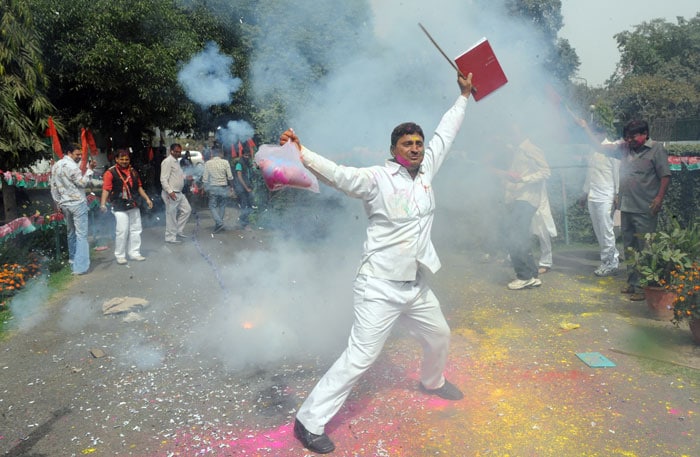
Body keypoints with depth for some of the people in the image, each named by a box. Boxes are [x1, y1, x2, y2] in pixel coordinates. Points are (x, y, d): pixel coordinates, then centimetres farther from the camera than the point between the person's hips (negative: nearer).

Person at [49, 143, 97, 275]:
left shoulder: (55, 166, 12)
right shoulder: (72, 166, -15)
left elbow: (53, 186, 14)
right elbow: (83, 183, -12)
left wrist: (57, 202, 19)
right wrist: (90, 169, -10)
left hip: (64, 204, 8)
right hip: (78, 203, -8)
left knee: (71, 233, 20)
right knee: (81, 234, -6)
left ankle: (73, 260, 28)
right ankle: (80, 266, -10)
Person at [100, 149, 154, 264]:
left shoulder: (133, 171, 11)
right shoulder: (111, 172, -8)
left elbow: (139, 187, 18)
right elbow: (106, 189, -14)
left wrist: (147, 199, 11)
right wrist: (103, 204, -25)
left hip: (133, 205, 6)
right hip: (119, 207, -6)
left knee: (136, 230, 10)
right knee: (122, 231, -7)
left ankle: (134, 253, 21)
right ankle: (120, 256, 6)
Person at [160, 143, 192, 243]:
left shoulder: (176, 161, 16)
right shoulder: (167, 161, -13)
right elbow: (163, 179, -19)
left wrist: (186, 176, 8)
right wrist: (170, 191, -26)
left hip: (179, 193, 10)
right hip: (171, 194, -9)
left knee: (187, 210, 14)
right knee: (171, 216, -1)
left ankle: (178, 230, 23)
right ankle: (170, 237, 9)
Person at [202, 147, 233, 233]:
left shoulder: (208, 163, -3)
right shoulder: (225, 162, -5)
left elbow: (205, 178, 0)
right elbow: (230, 177, -5)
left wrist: (205, 187, 14)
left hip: (213, 188, -1)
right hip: (223, 187, 1)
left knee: (212, 206, 6)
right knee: (222, 206, 14)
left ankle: (219, 223, -12)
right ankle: (219, 224, 16)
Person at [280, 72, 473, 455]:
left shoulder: (426, 168, 3)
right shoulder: (377, 178, -16)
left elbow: (445, 133, 16)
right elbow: (338, 174, -32)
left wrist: (464, 96, 25)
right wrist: (301, 154, -48)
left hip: (416, 284, 8)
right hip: (380, 286, -8)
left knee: (439, 336, 27)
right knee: (360, 357, -8)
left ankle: (432, 381, 59)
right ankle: (309, 421, 5)